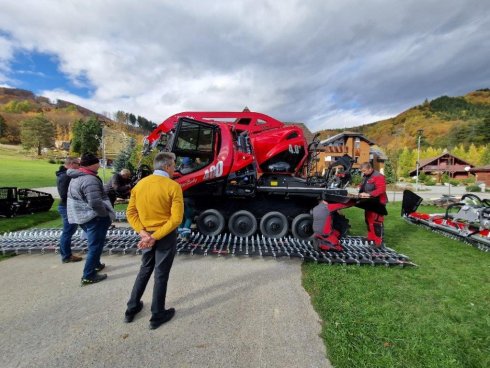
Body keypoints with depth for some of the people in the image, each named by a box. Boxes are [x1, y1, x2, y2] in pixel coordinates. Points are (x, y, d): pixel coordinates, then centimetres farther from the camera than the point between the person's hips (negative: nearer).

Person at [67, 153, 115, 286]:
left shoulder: (76, 177, 11)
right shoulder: (90, 180, -23)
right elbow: (95, 203, -30)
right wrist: (106, 215, -16)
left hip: (82, 216, 11)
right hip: (94, 217, -11)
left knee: (93, 243, 26)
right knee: (95, 245, 0)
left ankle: (96, 264, 41)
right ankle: (88, 276, 8)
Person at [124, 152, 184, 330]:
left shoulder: (140, 184, 1)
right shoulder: (173, 186, -17)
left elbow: (131, 212, 0)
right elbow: (176, 218, -23)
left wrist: (143, 232, -8)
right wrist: (156, 236, -19)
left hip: (146, 234, 5)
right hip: (166, 235, -5)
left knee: (144, 270, 25)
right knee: (161, 274, 10)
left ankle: (131, 308, 38)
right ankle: (157, 316, 27)